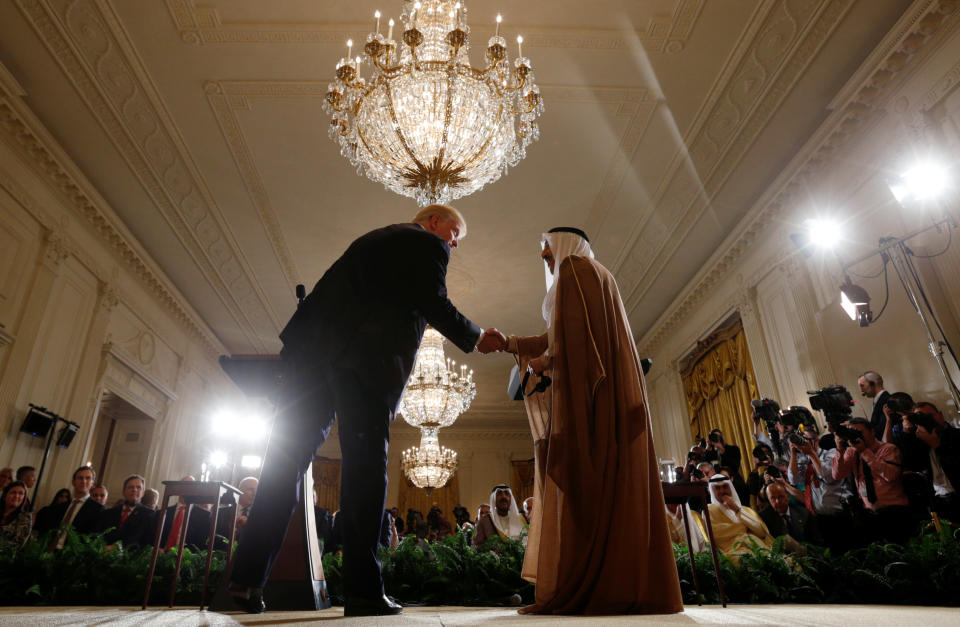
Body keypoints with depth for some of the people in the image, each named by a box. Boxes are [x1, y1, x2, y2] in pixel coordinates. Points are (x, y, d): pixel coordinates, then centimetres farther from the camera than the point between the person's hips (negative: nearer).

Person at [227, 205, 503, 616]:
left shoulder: (375, 239, 31)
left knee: (287, 458, 5)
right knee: (365, 465, -5)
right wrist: (476, 339, 8)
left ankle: (248, 578, 5)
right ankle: (363, 590, -3)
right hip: (363, 356, -7)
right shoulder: (427, 244, 7)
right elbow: (433, 304, -3)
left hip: (313, 349, 7)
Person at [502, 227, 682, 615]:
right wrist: (510, 343, 19)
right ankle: (627, 588, 4)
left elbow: (573, 332, -15)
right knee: (608, 485, 3)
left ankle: (583, 591, -15)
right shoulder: (587, 275, 29)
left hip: (589, 393, -10)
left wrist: (546, 361, -3)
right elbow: (558, 337, 23)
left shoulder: (575, 269, 0)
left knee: (584, 482, -14)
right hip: (606, 394, 10)